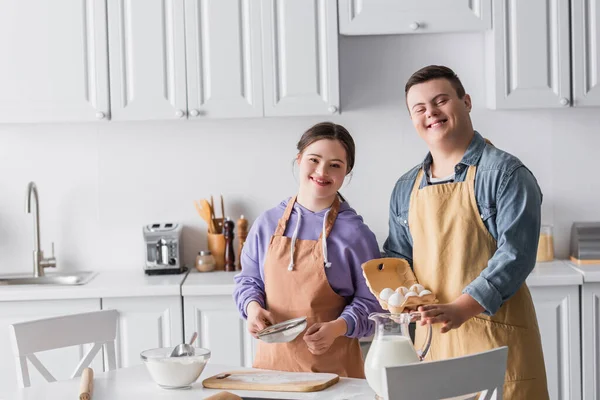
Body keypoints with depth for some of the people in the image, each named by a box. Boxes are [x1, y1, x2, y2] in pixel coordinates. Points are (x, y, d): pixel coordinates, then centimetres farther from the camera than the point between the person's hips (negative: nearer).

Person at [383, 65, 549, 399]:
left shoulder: (505, 173, -7)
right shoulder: (406, 189, 12)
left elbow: (516, 254, -16)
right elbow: (397, 256, 17)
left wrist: (461, 308, -28)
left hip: (495, 335, -5)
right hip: (432, 335, 5)